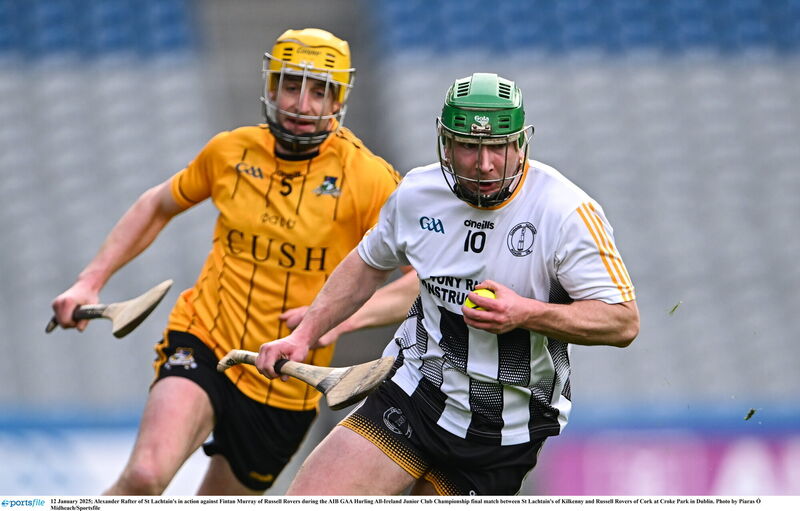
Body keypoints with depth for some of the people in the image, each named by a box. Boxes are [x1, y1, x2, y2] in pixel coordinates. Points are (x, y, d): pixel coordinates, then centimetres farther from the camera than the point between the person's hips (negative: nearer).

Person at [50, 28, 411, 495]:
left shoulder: (368, 178, -9)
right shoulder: (231, 151, 1)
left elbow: (423, 282, -15)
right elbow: (158, 206, 19)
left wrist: (342, 317, -30)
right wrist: (90, 281, 12)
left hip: (286, 390, 0)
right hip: (204, 343, 0)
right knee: (146, 476, -27)